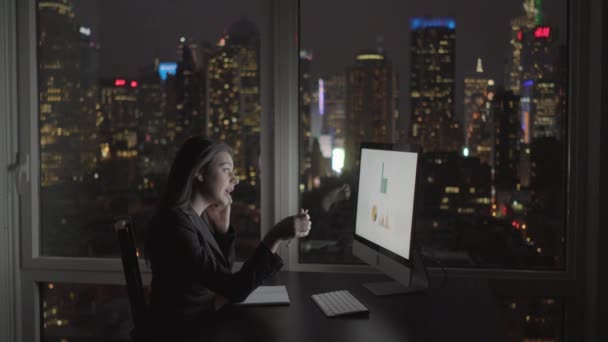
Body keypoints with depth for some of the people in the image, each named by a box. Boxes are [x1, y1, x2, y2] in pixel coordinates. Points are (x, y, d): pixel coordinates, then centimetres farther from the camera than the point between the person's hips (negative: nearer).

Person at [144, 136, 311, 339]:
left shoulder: (198, 217, 4)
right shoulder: (175, 222, -25)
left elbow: (223, 275, 11)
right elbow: (234, 290, -27)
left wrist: (222, 227, 0)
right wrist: (275, 238, -32)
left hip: (204, 322, 8)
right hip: (186, 332, -8)